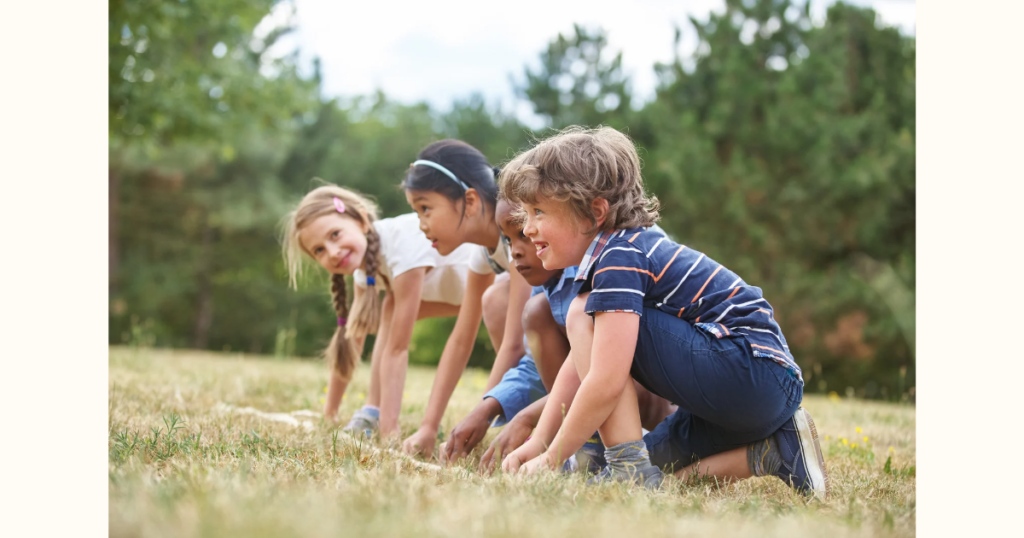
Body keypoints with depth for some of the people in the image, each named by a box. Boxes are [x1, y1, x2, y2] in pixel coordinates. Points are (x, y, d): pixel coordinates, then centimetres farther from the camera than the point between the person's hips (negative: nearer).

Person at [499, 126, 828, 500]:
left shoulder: (617, 258, -13)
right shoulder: (624, 249, 19)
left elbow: (605, 383, -20)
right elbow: (579, 362, 22)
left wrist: (551, 459, -8)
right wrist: (538, 442, 17)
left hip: (749, 372, -11)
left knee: (586, 315, -10)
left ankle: (629, 468, -13)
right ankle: (775, 451, 10)